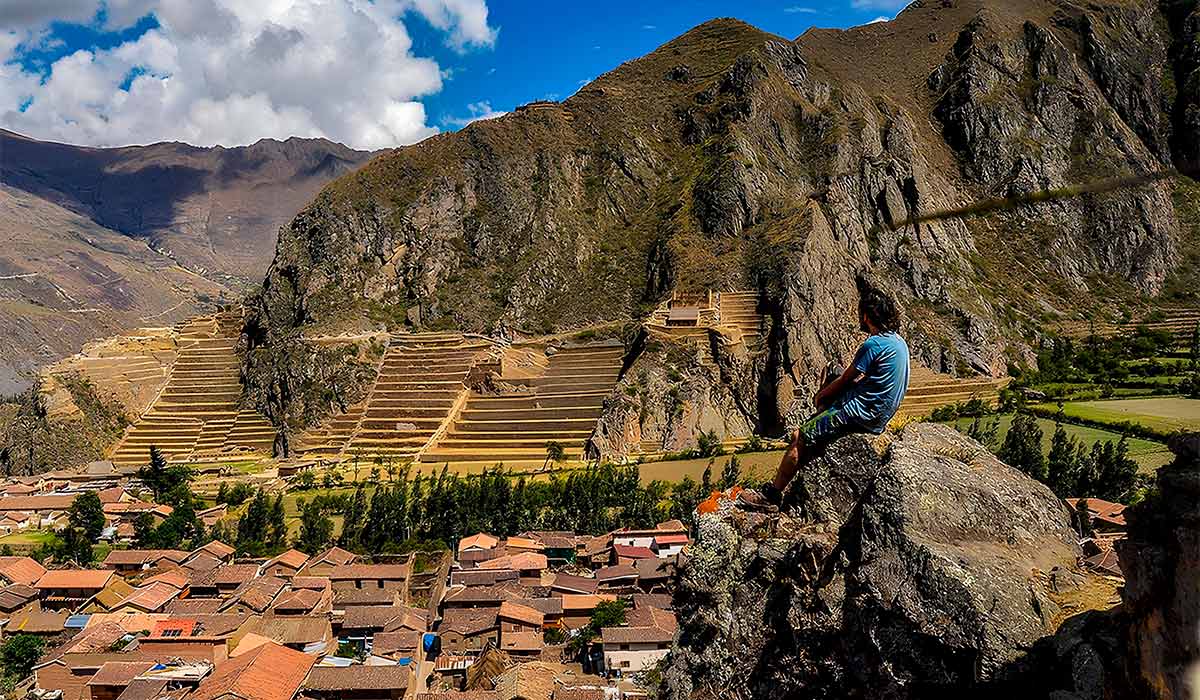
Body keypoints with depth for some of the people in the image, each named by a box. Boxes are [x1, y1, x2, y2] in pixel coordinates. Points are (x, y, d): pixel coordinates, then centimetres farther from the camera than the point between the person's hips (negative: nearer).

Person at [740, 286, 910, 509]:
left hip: (862, 413, -10)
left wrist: (822, 396, 8)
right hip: (881, 412, 10)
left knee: (800, 437, -9)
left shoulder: (874, 344, -20)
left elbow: (846, 379, -11)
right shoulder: (898, 341, 11)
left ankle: (772, 494, -4)